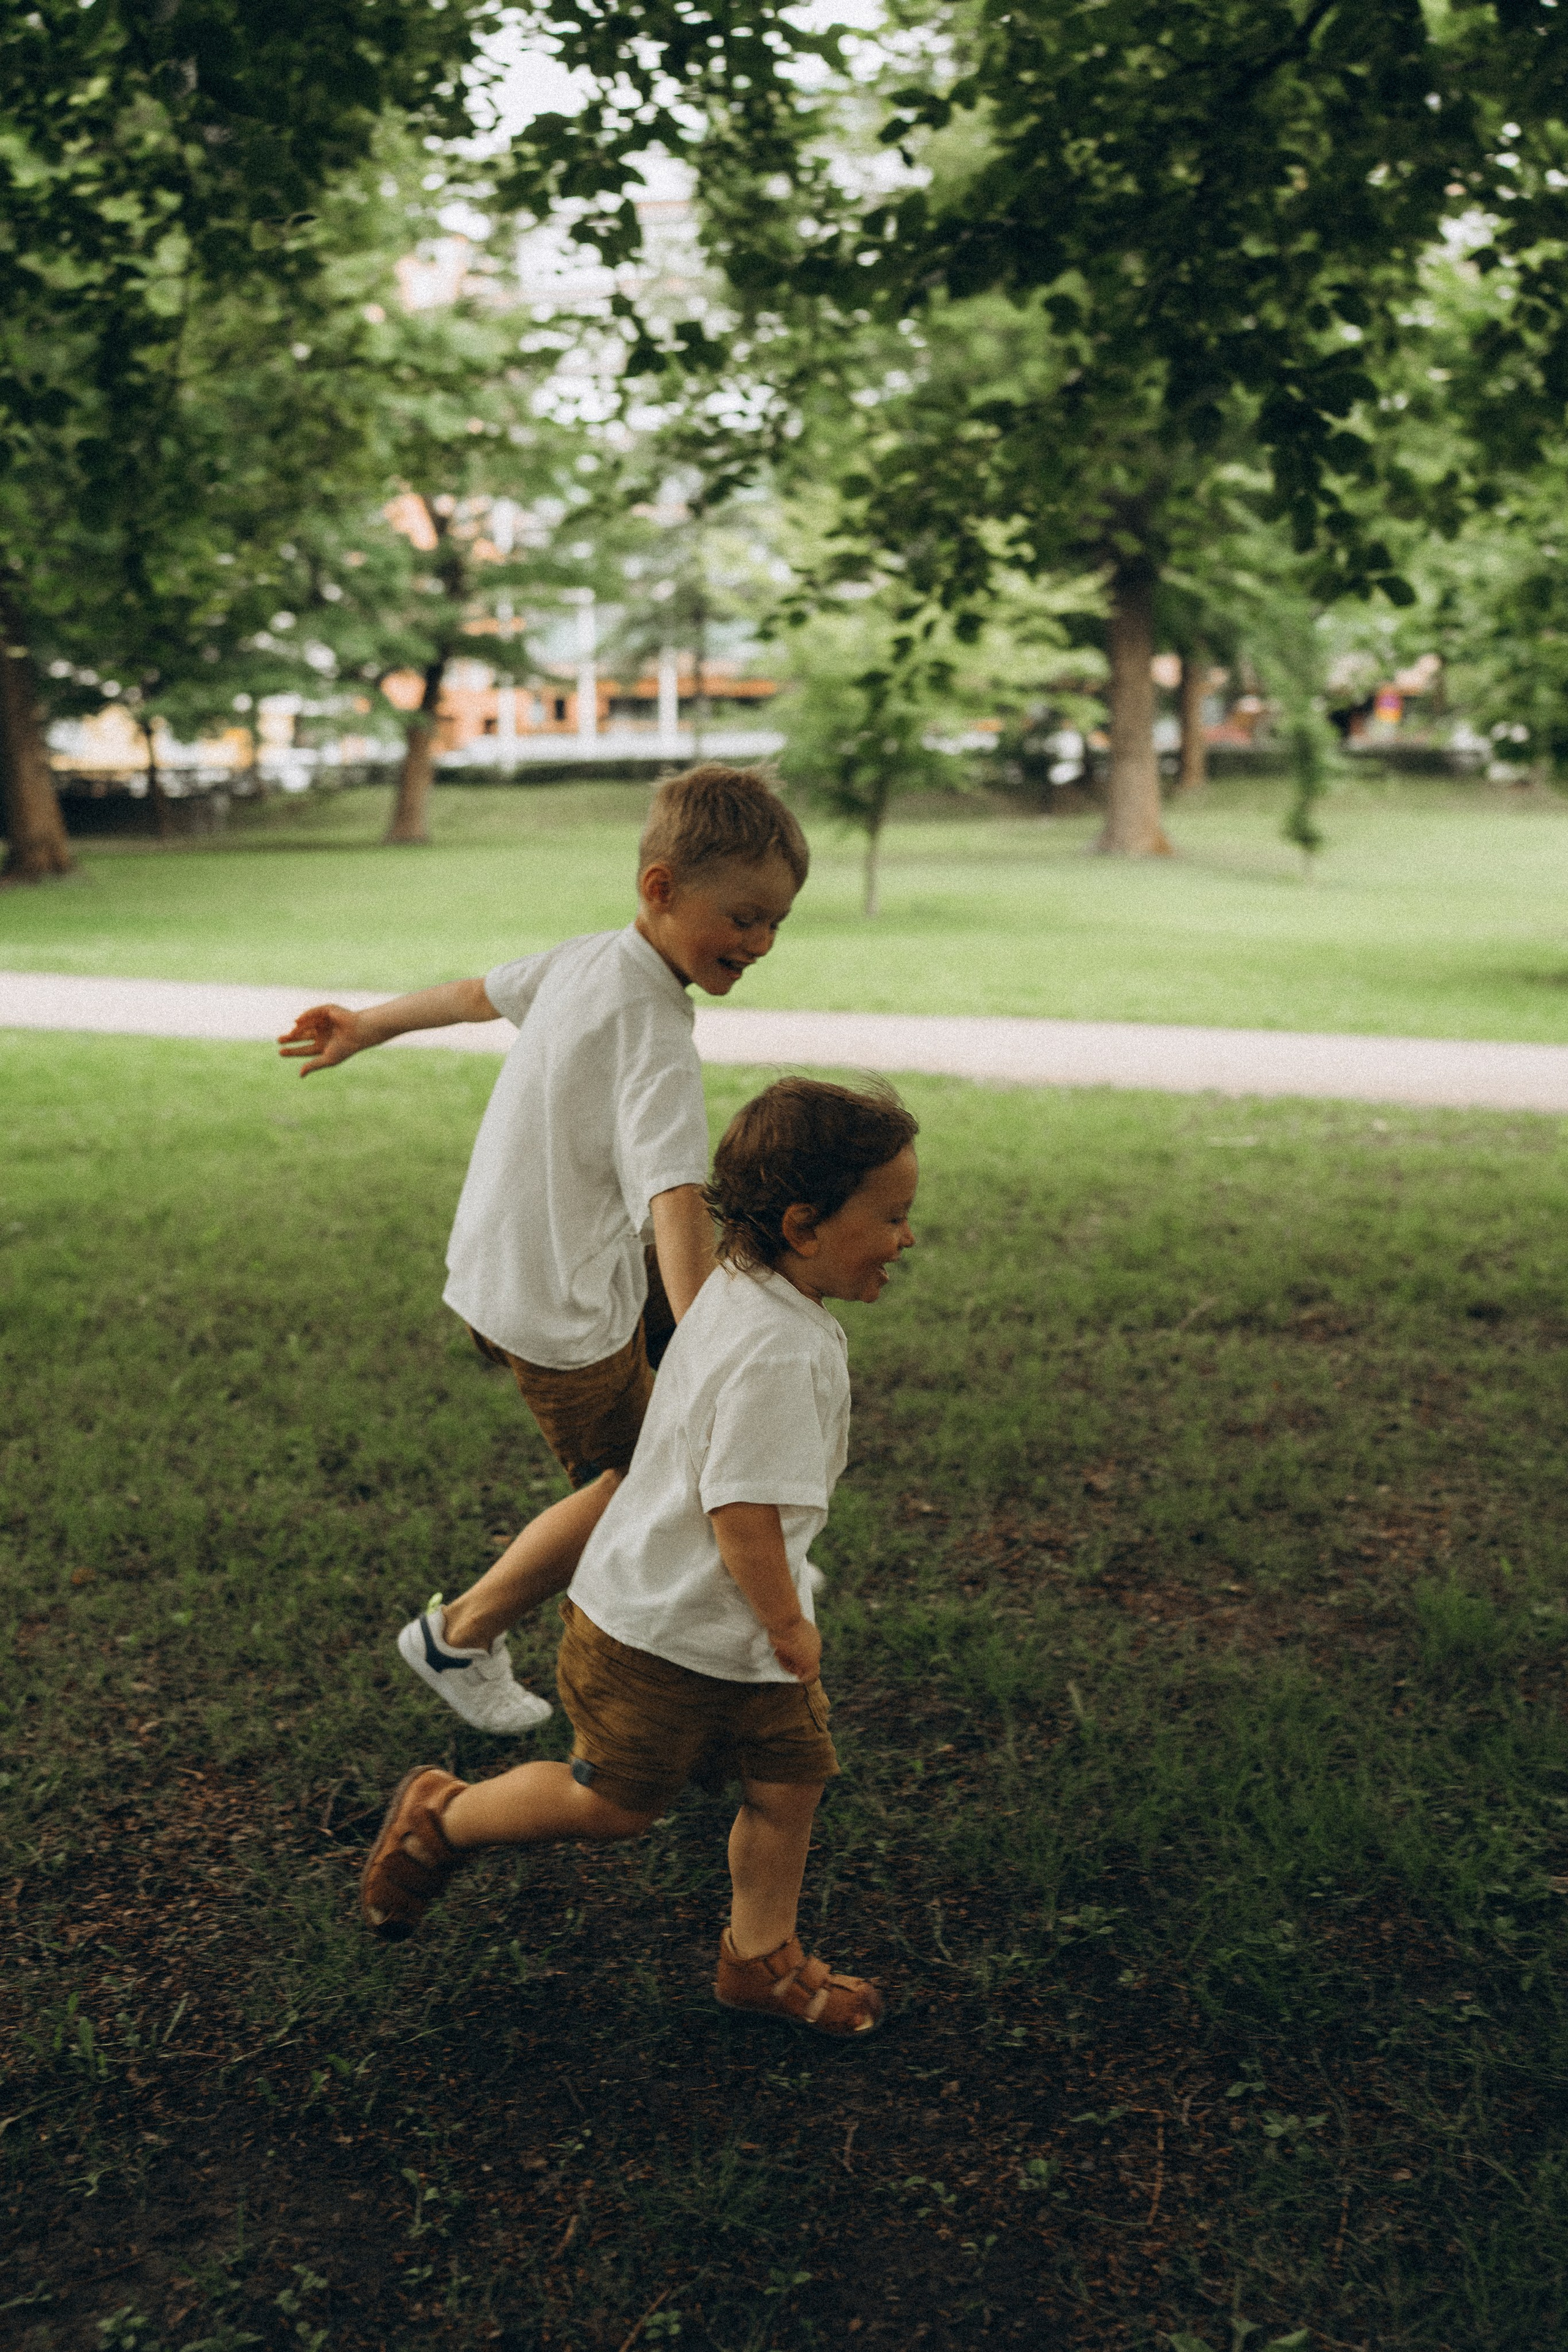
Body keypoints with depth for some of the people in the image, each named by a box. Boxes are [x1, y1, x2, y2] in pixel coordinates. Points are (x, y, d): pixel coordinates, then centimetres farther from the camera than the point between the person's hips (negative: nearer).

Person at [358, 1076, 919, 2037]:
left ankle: (761, 1958, 32)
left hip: (740, 1631, 9)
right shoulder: (778, 1352, -32)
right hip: (662, 1633, -9)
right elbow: (744, 1517, -31)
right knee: (615, 1804, 10)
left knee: (790, 1781, 13)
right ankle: (441, 1816, 31)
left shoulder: (741, 1290, 1)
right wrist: (788, 1626, -15)